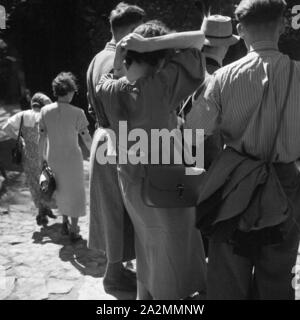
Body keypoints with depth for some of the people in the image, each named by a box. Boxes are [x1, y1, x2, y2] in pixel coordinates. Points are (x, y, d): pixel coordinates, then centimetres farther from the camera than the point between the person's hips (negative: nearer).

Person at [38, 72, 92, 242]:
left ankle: (65, 223, 34)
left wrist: (42, 155, 12)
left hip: (53, 158, 4)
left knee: (61, 191, 23)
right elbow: (86, 138, -12)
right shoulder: (77, 113, -16)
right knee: (75, 192, 12)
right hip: (72, 158, -4)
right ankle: (74, 230, 18)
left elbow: (42, 137, 0)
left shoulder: (45, 111, -5)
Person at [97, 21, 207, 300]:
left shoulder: (108, 90, -10)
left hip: (130, 185, 6)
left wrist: (117, 59, 1)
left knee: (148, 253, 26)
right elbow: (200, 38, -19)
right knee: (172, 264, 14)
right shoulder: (160, 86, -24)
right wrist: (148, 43, -23)